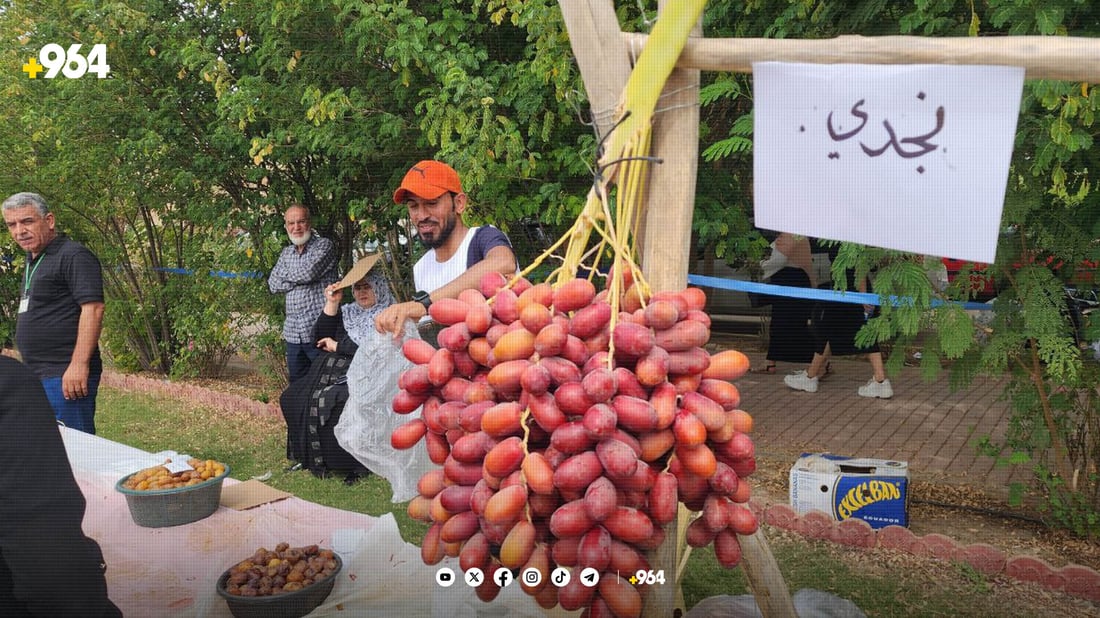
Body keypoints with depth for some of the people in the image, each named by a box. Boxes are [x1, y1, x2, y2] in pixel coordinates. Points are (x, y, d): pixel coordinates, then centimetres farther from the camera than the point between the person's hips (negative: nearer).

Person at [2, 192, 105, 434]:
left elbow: (92, 308, -19)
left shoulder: (74, 256, -10)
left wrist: (79, 364, -25)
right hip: (39, 376, 10)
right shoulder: (33, 261, 21)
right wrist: (32, 370, 20)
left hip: (66, 375, -10)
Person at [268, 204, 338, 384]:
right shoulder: (286, 252, 17)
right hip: (293, 334, 6)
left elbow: (309, 272, -18)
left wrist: (283, 272, 0)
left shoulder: (324, 245, -3)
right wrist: (300, 279, -6)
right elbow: (273, 285, 8)